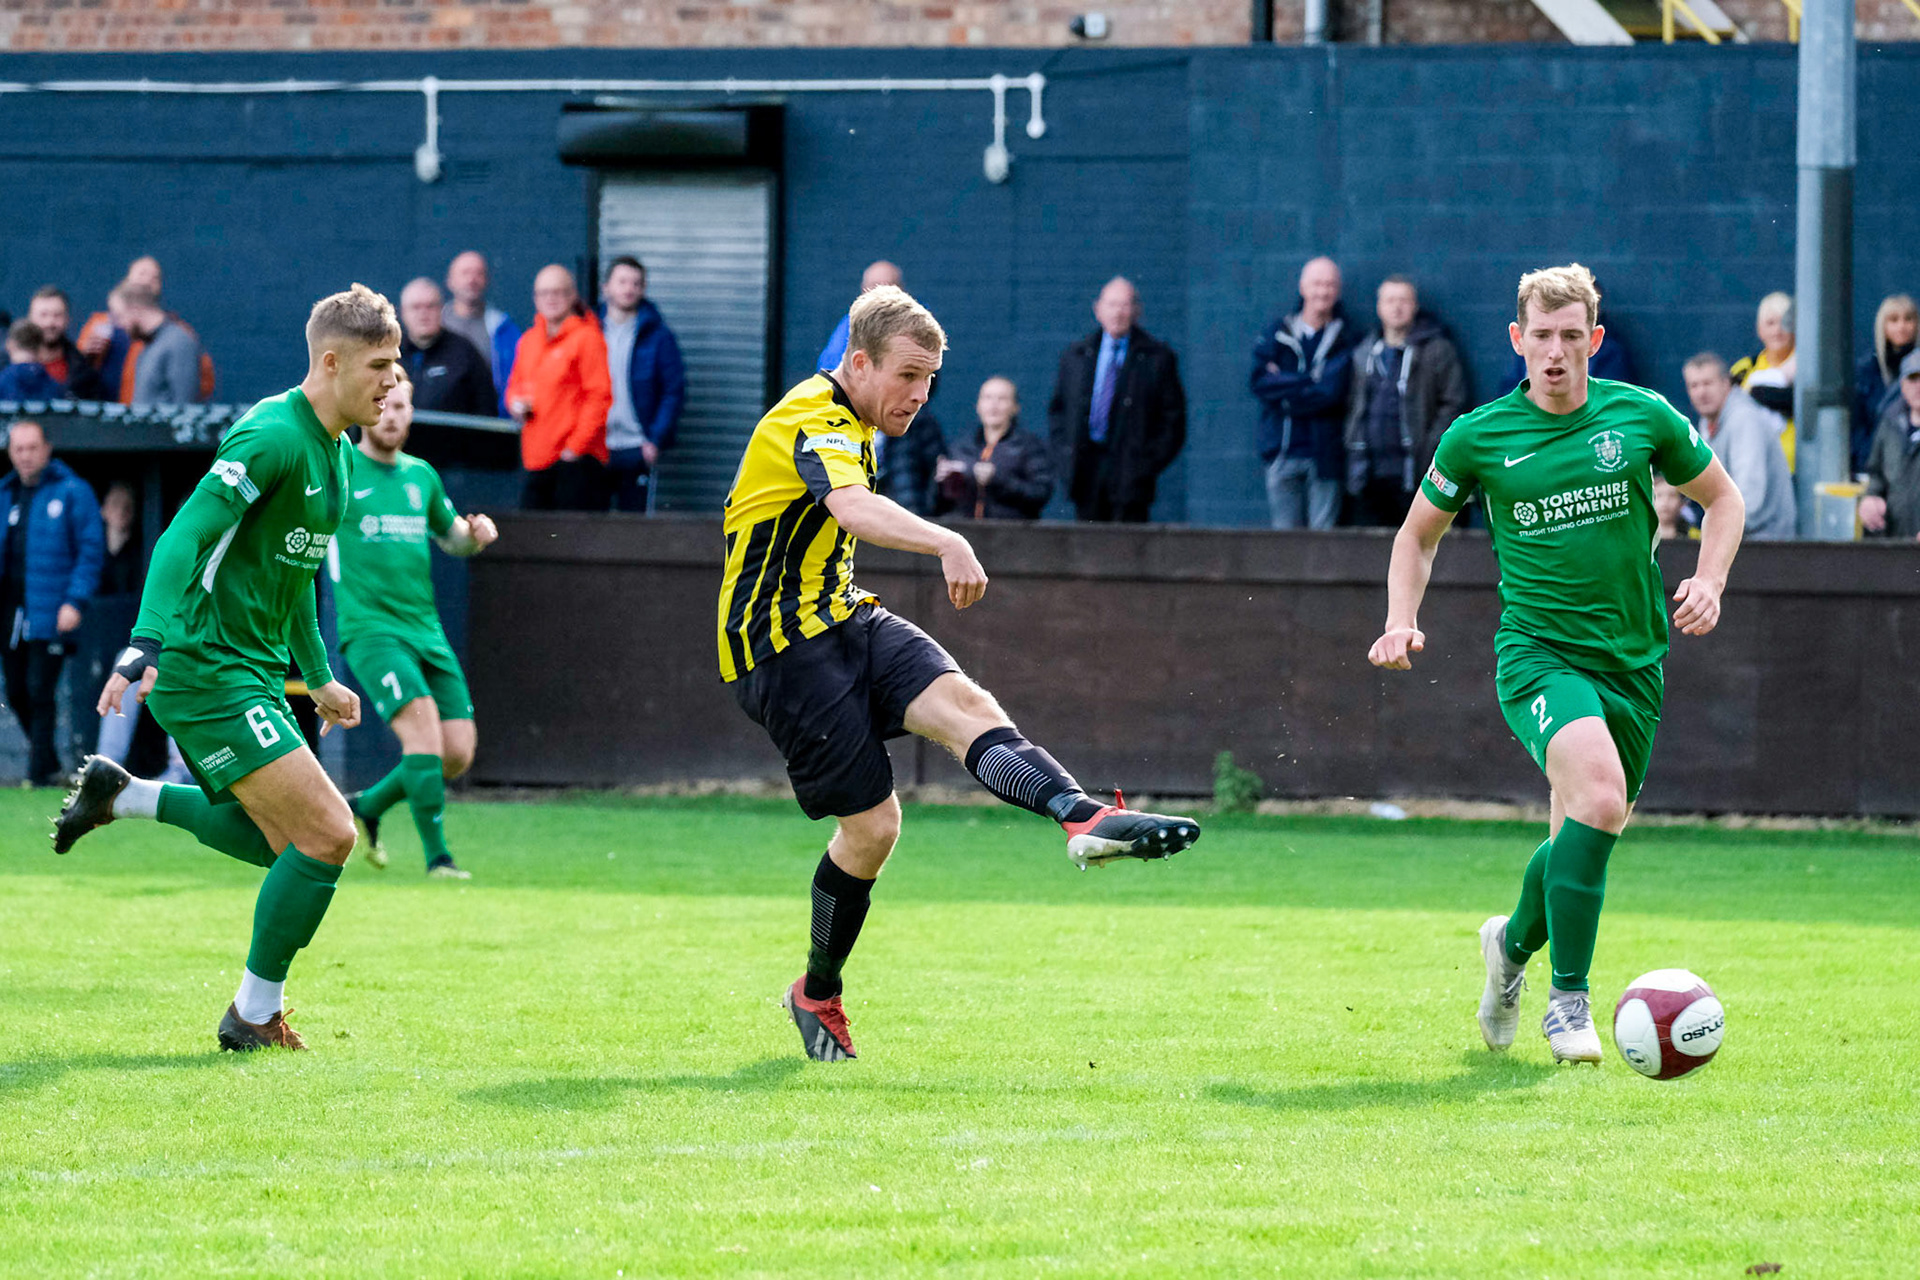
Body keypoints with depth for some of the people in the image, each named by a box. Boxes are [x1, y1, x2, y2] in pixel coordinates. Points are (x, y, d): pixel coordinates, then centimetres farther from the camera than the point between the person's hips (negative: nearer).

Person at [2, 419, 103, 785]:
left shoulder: (73, 492, -2)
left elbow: (91, 550, -5)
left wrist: (75, 602, -14)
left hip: (50, 614, -6)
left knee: (40, 691, -10)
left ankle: (40, 772, -4)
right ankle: (49, 764, 24)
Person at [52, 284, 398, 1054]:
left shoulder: (335, 453, 13)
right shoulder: (273, 437, -18)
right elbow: (184, 540, -25)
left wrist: (317, 676, 30)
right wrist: (149, 644, -35)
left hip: (254, 670, 10)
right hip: (207, 671, -10)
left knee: (287, 844, 13)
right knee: (325, 834, -13)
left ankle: (120, 795, 23)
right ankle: (256, 1015, 1)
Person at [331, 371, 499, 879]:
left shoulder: (421, 475, 15)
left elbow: (451, 535, 29)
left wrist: (475, 532, 7)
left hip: (426, 631, 6)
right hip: (370, 628, -6)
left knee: (458, 752, -1)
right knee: (423, 727, -23)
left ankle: (367, 807, 23)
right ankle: (437, 856, -16)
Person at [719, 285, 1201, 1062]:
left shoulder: (849, 424, 15)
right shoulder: (815, 421, -18)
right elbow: (854, 507, -40)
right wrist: (947, 544, -55)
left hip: (844, 620, 9)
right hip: (781, 647, -9)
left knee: (964, 705, -19)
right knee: (873, 824, -7)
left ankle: (1085, 818, -39)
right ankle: (818, 992, 12)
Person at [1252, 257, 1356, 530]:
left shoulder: (1343, 339, 3)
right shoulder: (1280, 332, 10)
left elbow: (1332, 392, -10)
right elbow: (1259, 381, -2)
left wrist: (1283, 387, -6)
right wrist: (1309, 381, -9)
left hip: (1324, 453, -2)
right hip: (1282, 453, 2)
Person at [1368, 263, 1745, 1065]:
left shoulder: (1642, 417, 1)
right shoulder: (1478, 437, -2)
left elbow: (1722, 498, 15)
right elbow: (1419, 533, 14)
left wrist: (1708, 583, -2)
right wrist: (1402, 621, -2)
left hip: (1633, 658, 3)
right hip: (1537, 649, -3)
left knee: (1586, 838, 10)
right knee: (1599, 794, -29)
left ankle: (1514, 943, 44)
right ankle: (1568, 999, -21)